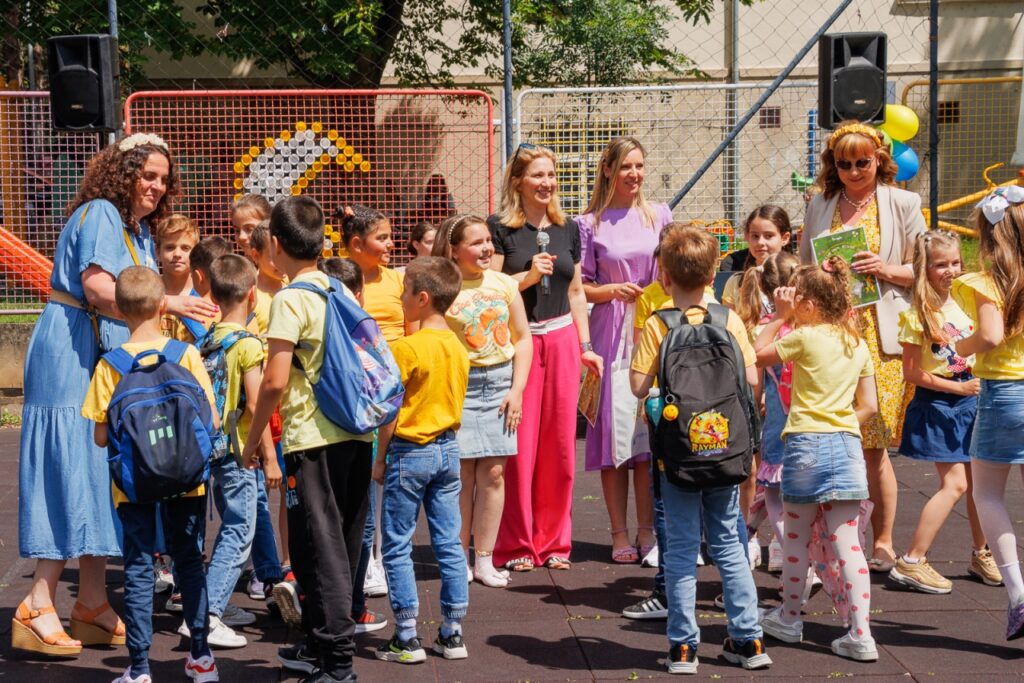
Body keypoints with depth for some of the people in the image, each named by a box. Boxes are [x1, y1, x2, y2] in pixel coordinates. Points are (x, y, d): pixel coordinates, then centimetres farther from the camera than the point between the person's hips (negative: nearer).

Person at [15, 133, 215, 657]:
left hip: (113, 363, 9)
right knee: (72, 475, -9)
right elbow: (98, 288, -22)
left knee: (103, 479, 8)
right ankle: (38, 609, -5)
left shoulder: (140, 231, 19)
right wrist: (169, 304, -22)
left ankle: (92, 604, 13)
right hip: (71, 363, -9)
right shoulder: (99, 214, -9)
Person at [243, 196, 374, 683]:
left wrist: (252, 441, -4)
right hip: (356, 434, 7)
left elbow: (275, 382, -15)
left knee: (319, 549, -3)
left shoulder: (291, 299, -10)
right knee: (343, 545, 15)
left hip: (313, 441, -7)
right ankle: (321, 640, 29)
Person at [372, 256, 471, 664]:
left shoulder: (405, 348, -15)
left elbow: (391, 412, -12)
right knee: (449, 545, 9)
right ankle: (452, 634, 13)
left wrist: (381, 459, -5)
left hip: (409, 451, -6)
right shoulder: (457, 348, 6)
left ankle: (407, 639, 3)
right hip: (448, 449, 7)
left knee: (397, 547, 2)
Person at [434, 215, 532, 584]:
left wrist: (516, 390, 3)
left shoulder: (504, 284, 5)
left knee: (493, 473, 3)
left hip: (500, 382, 3)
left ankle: (484, 560, 12)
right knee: (462, 474, 0)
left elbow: (523, 338, 10)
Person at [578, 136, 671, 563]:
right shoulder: (590, 224, 3)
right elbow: (580, 287, 5)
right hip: (611, 332, -2)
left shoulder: (659, 215, 10)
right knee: (615, 428, -3)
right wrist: (612, 290, -11)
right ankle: (620, 534, 5)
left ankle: (647, 531, 7)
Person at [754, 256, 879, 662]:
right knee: (846, 541, 3)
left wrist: (779, 317, 8)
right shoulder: (858, 344, 9)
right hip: (847, 445, 5)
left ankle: (789, 618, 26)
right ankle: (860, 635, -1)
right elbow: (868, 406, 10)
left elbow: (758, 355, 4)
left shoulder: (805, 337, -9)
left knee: (796, 536, 11)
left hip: (807, 443, -5)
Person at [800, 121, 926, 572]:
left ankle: (883, 543, 7)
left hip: (881, 338, -2)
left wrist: (886, 269, -11)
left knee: (873, 445, -3)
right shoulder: (820, 207, 15)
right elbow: (802, 269, 18)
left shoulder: (903, 205, 7)